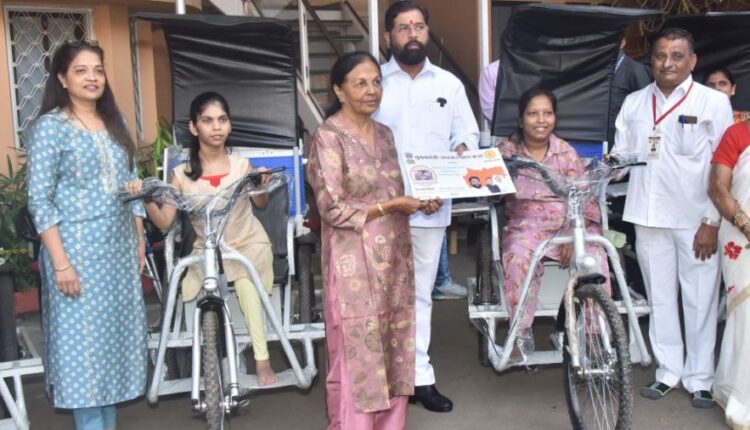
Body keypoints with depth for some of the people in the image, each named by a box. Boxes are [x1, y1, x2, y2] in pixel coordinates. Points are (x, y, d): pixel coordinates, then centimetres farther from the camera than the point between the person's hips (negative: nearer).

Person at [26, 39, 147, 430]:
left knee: (116, 334, 11)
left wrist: (139, 240, 11)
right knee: (83, 339, 0)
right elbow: (39, 200, -12)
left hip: (120, 248, 6)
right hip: (79, 250, -6)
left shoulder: (115, 122, 11)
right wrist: (60, 262, -17)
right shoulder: (50, 126, -7)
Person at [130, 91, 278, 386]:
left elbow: (261, 204, 7)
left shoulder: (242, 166, -9)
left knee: (246, 284, -27)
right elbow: (164, 222, -12)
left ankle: (262, 359, -17)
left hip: (248, 244, -1)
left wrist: (263, 186, -15)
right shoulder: (182, 174, -9)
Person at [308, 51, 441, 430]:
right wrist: (391, 205, -15)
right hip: (355, 264, -7)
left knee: (394, 352, 13)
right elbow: (333, 210, -15)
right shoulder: (328, 137, -11)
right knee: (356, 357, 1)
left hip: (393, 259, 7)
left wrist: (420, 201, -1)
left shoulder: (384, 134, 12)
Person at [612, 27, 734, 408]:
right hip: (649, 216, 3)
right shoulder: (634, 102, 10)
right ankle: (668, 370, 23)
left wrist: (712, 222, -8)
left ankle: (699, 377, 17)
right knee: (660, 297, 10)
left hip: (696, 219, -3)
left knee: (699, 300, 3)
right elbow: (621, 155, 14)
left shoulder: (714, 102, 1)